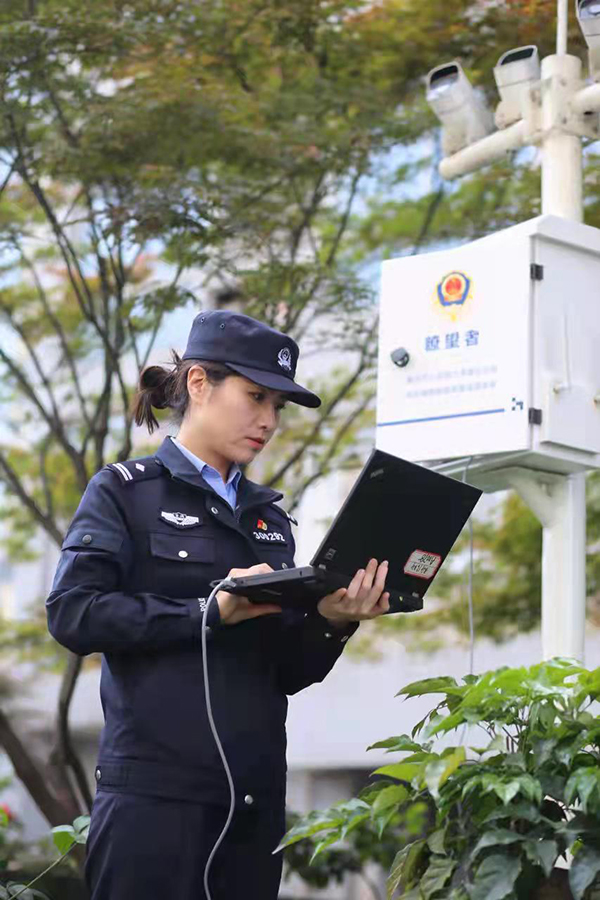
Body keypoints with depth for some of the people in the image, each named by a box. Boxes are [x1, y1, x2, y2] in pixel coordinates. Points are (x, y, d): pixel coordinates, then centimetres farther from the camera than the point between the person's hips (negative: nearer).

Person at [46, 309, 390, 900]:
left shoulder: (268, 515, 17)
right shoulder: (127, 491, 2)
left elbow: (286, 672, 13)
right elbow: (71, 613, -13)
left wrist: (330, 623, -7)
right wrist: (211, 611, -18)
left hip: (255, 800, 6)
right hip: (156, 794, -5)